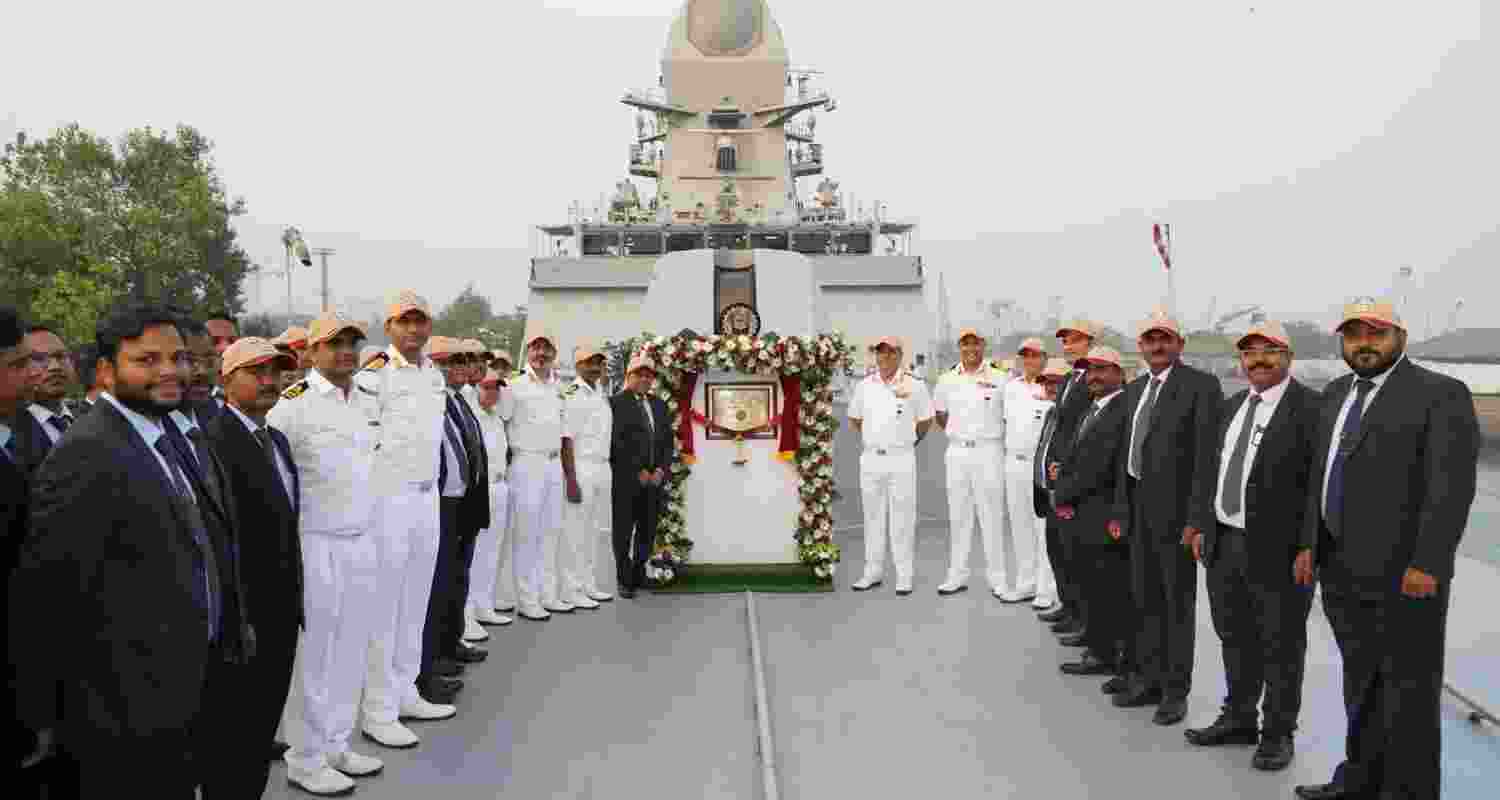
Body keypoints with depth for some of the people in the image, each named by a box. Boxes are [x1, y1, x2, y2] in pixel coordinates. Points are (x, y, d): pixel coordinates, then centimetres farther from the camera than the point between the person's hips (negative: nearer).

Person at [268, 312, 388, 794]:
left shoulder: (369, 404, 11)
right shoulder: (294, 403, -12)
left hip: (362, 543, 7)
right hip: (316, 545, -7)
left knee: (351, 653, 14)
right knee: (313, 657, 3)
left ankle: (336, 745, 28)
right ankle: (305, 760, 16)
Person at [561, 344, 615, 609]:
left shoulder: (602, 394, 13)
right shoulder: (571, 395, -10)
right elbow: (566, 440, -14)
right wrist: (571, 480, -17)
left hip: (603, 467, 8)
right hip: (580, 467, -8)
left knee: (594, 530, 13)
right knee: (576, 531, -3)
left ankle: (589, 585, 22)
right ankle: (571, 590, 4)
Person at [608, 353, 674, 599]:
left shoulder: (659, 405, 17)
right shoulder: (616, 402, -2)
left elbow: (668, 441, 14)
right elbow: (617, 441, -9)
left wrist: (660, 470, 0)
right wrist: (638, 471, -11)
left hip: (654, 478, 5)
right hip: (626, 479, -5)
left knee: (648, 531, 6)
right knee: (624, 531, 2)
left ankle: (638, 575, 17)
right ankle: (625, 581, 10)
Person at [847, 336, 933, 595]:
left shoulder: (915, 385, -3)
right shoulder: (864, 385, 5)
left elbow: (926, 420, 8)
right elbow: (854, 419, 18)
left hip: (901, 459, -3)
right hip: (870, 458, 3)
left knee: (902, 519, -1)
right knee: (873, 516, 10)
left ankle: (904, 576, 6)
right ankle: (872, 572, 19)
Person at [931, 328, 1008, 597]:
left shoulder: (999, 379, -4)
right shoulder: (947, 380, 6)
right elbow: (939, 412, 20)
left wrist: (1000, 436, 2)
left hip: (989, 451, -3)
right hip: (957, 452, 4)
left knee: (993, 516, -2)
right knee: (958, 515, 10)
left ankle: (1000, 579, 5)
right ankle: (957, 575, 19)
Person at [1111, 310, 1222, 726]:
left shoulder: (1201, 384, -9)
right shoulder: (1135, 388, 14)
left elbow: (1207, 456, -14)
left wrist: (1197, 518, -19)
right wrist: (1121, 511, 12)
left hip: (1175, 510, -7)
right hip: (1139, 508, 7)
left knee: (1178, 603, 3)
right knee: (1145, 599, 13)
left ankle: (1175, 691, 13)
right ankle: (1150, 679, 24)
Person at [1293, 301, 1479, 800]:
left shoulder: (1441, 394, -9)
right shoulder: (1336, 394, 13)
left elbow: (1452, 485, -15)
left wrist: (1427, 565, -20)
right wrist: (1309, 543, 11)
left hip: (1404, 570, -7)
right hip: (1343, 568, 7)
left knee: (1408, 683, 3)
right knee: (1362, 679, 15)